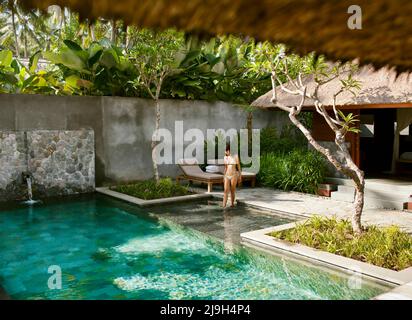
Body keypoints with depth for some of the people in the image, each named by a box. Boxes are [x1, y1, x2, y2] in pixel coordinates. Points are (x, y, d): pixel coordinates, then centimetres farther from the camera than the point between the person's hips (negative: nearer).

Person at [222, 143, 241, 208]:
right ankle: (224, 206, -12)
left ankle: (232, 204, 19)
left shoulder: (235, 156, -5)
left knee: (232, 191, 5)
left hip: (234, 175, -3)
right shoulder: (225, 157, 7)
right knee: (226, 191, -8)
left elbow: (238, 167, 0)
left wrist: (240, 176, 0)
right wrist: (224, 177, 17)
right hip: (227, 176, 3)